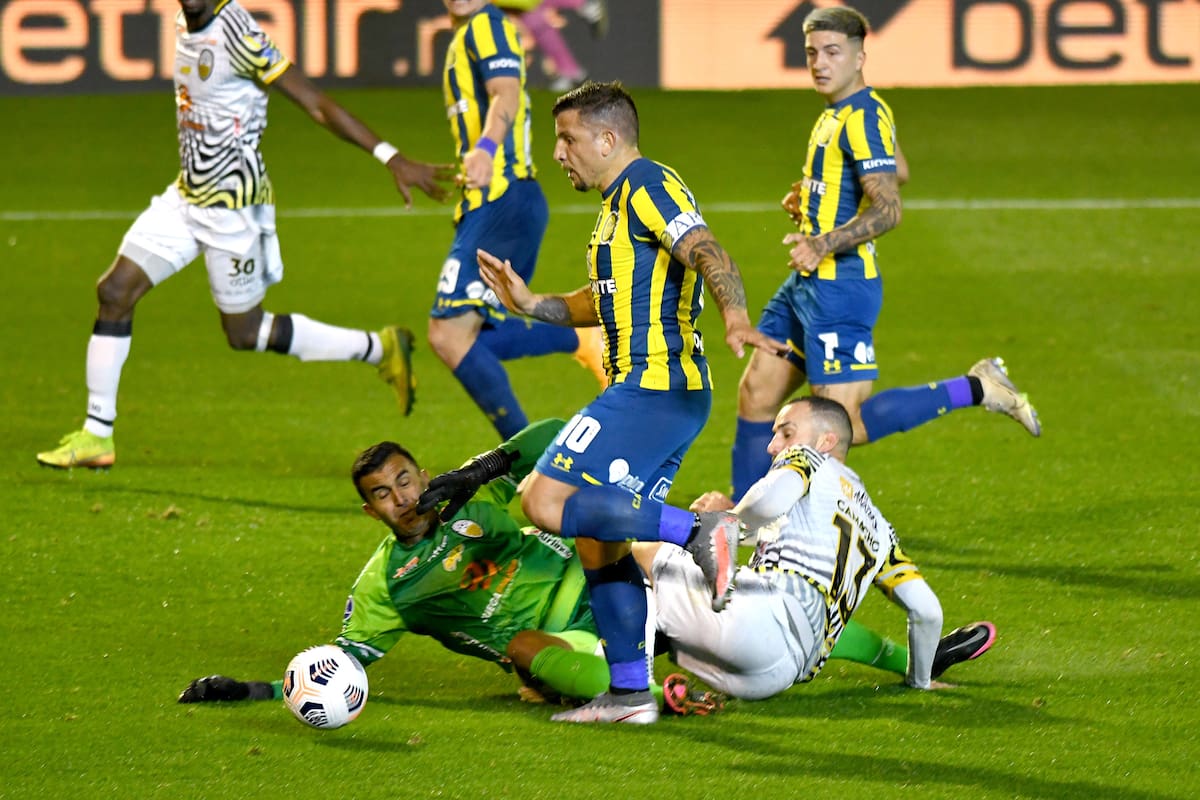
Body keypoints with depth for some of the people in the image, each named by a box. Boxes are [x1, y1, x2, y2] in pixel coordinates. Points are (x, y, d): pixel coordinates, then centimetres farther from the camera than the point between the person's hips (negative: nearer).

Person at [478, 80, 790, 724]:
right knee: (598, 541, 12)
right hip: (653, 389, 10)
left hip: (654, 387, -10)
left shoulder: (646, 185, -9)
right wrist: (530, 303, 25)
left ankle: (698, 532, -24)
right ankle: (629, 694, 14)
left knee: (547, 502, -19)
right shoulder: (617, 201, 23)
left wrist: (734, 317, -41)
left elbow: (708, 254, -24)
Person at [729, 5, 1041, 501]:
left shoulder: (863, 118, -16)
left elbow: (888, 209, -24)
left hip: (839, 287, -10)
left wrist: (823, 245, -35)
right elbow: (898, 171, 32)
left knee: (842, 426, -12)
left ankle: (975, 390, -5)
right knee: (756, 393, 13)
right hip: (807, 283, 10)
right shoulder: (838, 114, 14)